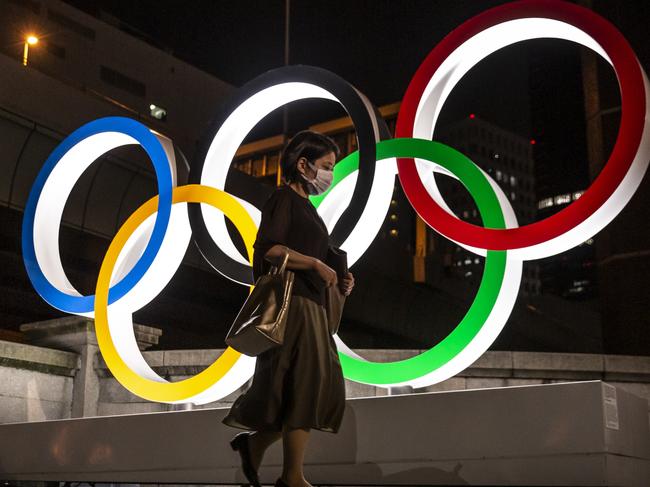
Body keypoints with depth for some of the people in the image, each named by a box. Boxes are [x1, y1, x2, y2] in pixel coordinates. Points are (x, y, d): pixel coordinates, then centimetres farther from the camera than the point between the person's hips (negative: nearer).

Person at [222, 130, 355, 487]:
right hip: (292, 304, -9)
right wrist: (316, 264, -16)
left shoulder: (305, 206, 24)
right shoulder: (284, 197, -3)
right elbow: (269, 248, -18)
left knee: (325, 388, 6)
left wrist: (337, 282, 9)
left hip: (310, 307, 9)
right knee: (305, 388, -9)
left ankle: (254, 444, 15)